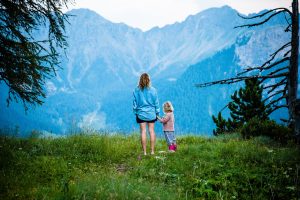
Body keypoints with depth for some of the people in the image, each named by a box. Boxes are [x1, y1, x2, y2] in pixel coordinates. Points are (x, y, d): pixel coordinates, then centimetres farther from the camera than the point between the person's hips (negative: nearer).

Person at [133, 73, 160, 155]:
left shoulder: (136, 90, -4)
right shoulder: (153, 90, -5)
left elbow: (135, 103, 1)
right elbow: (156, 102, 1)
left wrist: (135, 112, 10)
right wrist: (157, 112, 11)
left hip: (141, 113, 0)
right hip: (151, 113, 0)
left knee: (143, 131, 1)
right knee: (151, 131, 6)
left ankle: (144, 152, 2)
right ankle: (152, 151, 7)